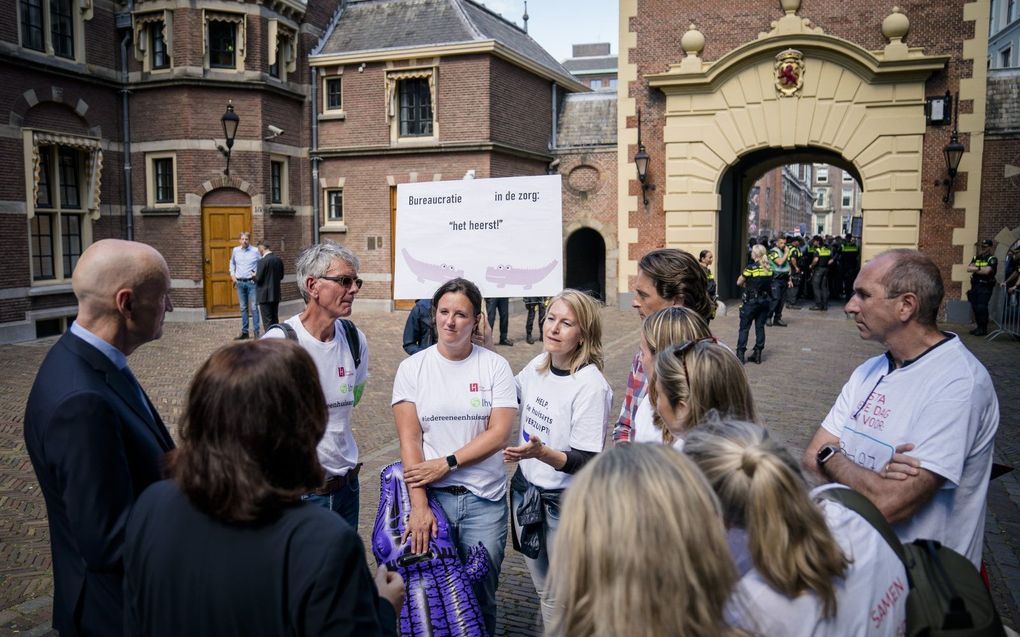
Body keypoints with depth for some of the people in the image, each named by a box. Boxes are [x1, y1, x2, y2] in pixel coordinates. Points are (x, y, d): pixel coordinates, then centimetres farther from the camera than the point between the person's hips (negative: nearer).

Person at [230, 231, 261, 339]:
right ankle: (244, 332, 18)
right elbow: (232, 263, 21)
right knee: (243, 308, 11)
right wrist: (232, 274, 11)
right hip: (240, 282, 4)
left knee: (253, 308, -5)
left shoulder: (255, 251, -4)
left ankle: (257, 333, -2)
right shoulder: (235, 250, 5)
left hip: (251, 282, -3)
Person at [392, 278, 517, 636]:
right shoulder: (413, 368, 0)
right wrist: (418, 505, -13)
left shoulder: (495, 366, -1)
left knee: (480, 594, 8)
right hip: (431, 495, 0)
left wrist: (447, 463, -14)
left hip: (485, 498, 0)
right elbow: (409, 439, -5)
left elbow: (500, 433, -7)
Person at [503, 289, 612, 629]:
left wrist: (542, 453, -38)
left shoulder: (591, 385, -22)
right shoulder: (537, 365, -2)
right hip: (526, 490, 6)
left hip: (566, 502, -6)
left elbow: (586, 461, -22)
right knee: (543, 590, 23)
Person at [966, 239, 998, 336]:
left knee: (982, 307, -11)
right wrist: (979, 268, -11)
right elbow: (969, 268, 3)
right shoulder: (976, 257, 15)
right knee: (975, 307, 7)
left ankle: (983, 329, -4)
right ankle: (979, 327, 16)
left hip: (985, 287, -6)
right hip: (975, 285, 6)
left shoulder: (992, 259, -4)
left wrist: (975, 269, -6)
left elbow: (987, 271, -18)